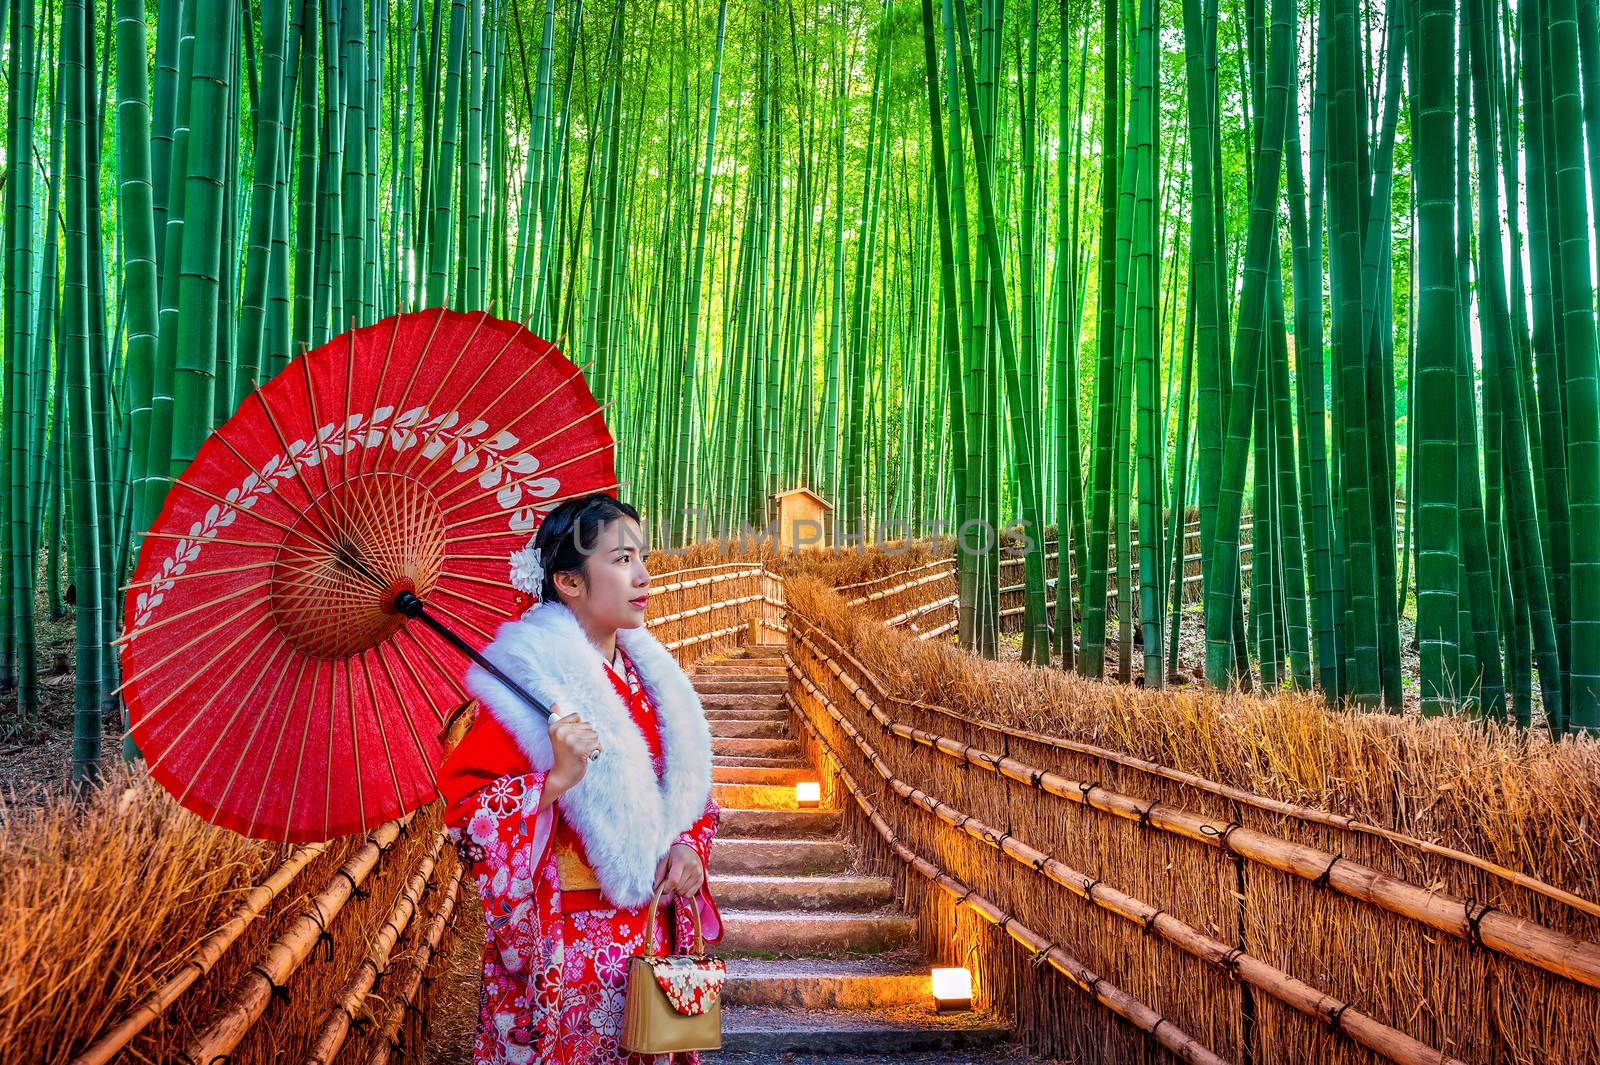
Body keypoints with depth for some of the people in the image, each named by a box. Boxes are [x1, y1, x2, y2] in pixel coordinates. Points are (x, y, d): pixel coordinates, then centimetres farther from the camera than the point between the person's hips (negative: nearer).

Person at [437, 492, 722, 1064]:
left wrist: (688, 845, -1)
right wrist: (557, 780, -29)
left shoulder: (646, 674, 7)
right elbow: (465, 815, -17)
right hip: (565, 948, -6)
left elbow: (688, 784, 17)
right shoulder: (528, 682, -15)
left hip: (653, 936, 6)